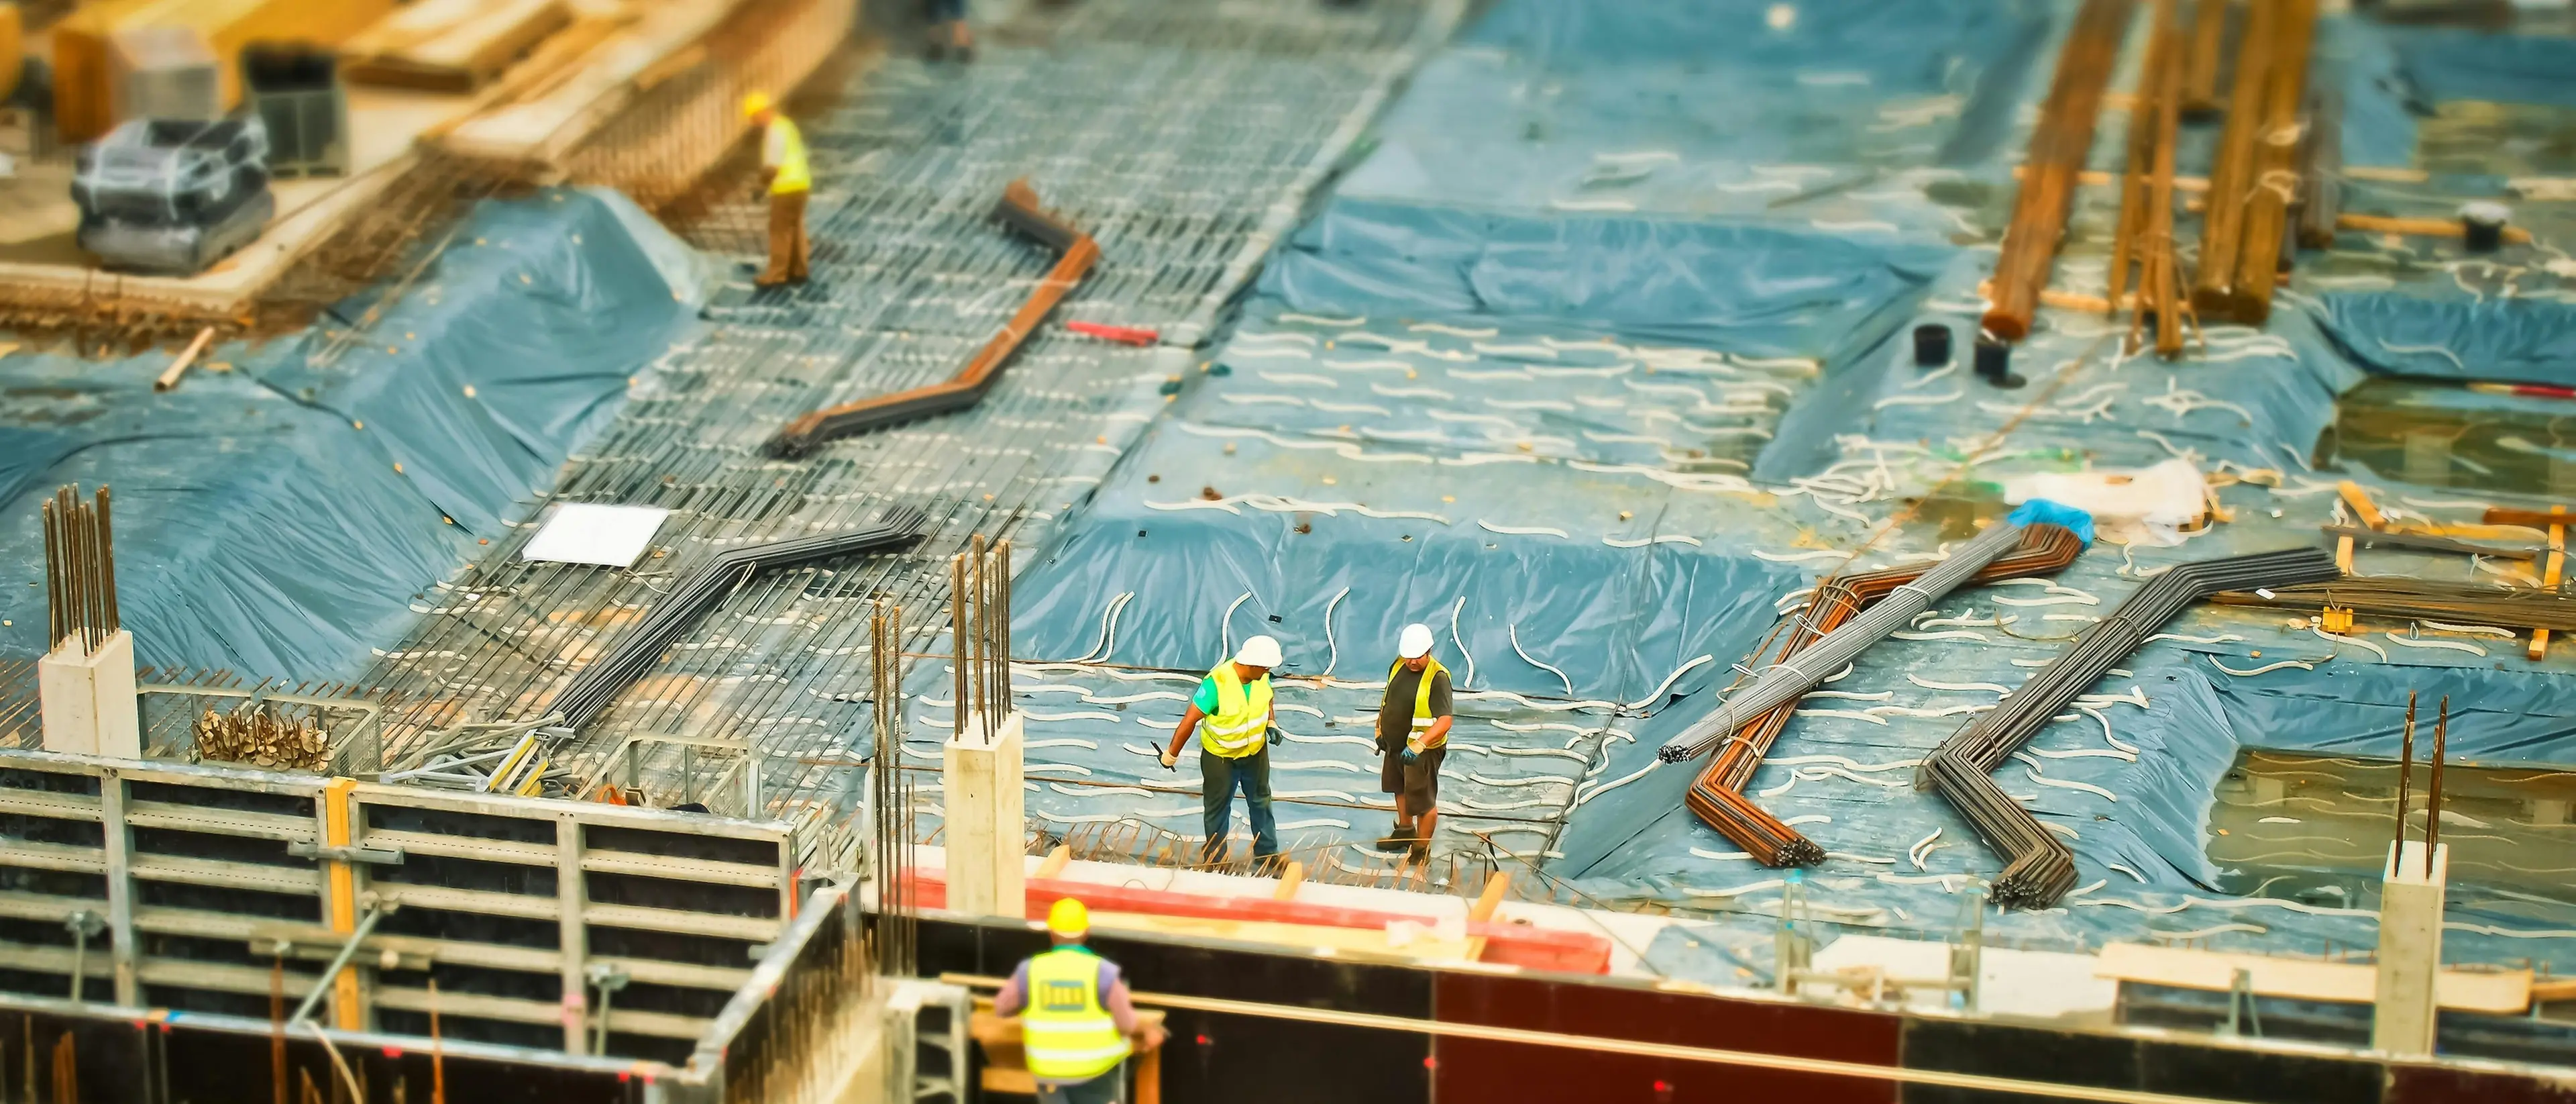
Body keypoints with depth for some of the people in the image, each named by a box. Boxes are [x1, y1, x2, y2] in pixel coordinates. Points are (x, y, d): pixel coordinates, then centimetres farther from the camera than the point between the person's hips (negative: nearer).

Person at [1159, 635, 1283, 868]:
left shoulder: (1262, 676, -18)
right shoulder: (1217, 683, -35)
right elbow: (1190, 720, -28)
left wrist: (1271, 723, -8)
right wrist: (1172, 755, -20)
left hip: (1255, 751, 5)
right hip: (1220, 755, -5)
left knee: (1261, 801, 21)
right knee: (1217, 807, 13)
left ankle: (1266, 854, 39)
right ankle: (1215, 861, 30)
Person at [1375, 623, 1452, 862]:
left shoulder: (1438, 678, -26)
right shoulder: (1399, 665, -2)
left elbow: (1445, 720, -34)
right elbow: (1388, 699, 16)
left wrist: (1419, 745, -43)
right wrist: (1380, 729, 17)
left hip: (1423, 751, -8)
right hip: (1395, 744, 8)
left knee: (1423, 801, 3)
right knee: (1401, 789, 28)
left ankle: (1422, 848, 20)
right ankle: (1405, 831, 50)